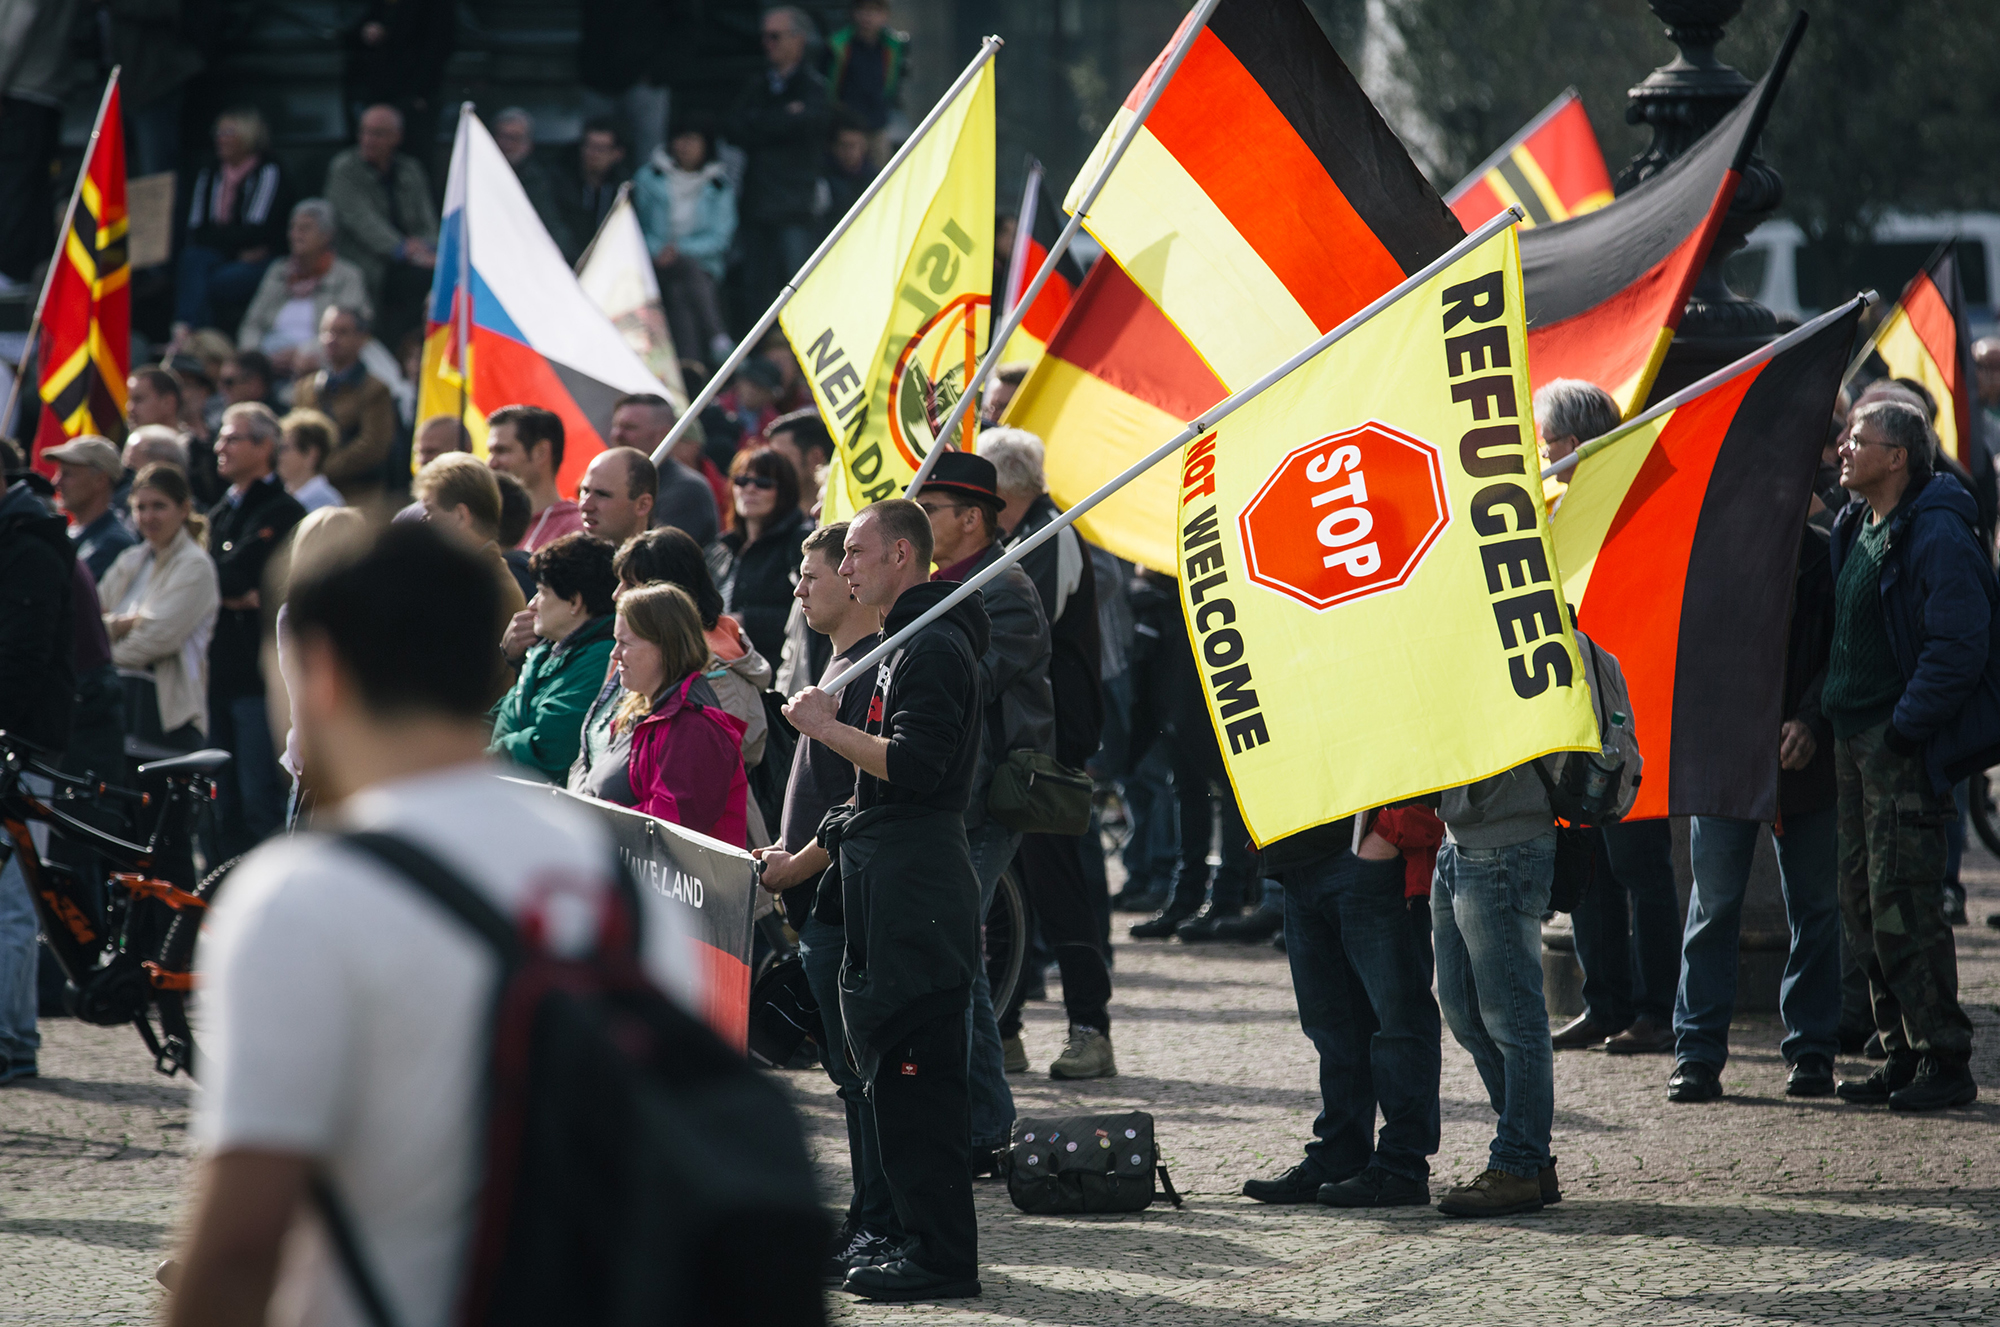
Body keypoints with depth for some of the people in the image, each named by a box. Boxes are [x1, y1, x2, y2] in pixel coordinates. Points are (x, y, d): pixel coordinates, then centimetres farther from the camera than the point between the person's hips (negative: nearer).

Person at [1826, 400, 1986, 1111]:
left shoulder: (1936, 536, -15)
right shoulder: (1853, 528, 13)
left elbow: (1958, 647, -20)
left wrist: (1905, 726, -19)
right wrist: (1822, 709, 14)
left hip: (1905, 744, -9)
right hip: (1855, 736, 9)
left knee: (1904, 905, -9)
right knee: (1863, 900, 10)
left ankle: (1944, 1060, -3)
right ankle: (1903, 1054, 17)